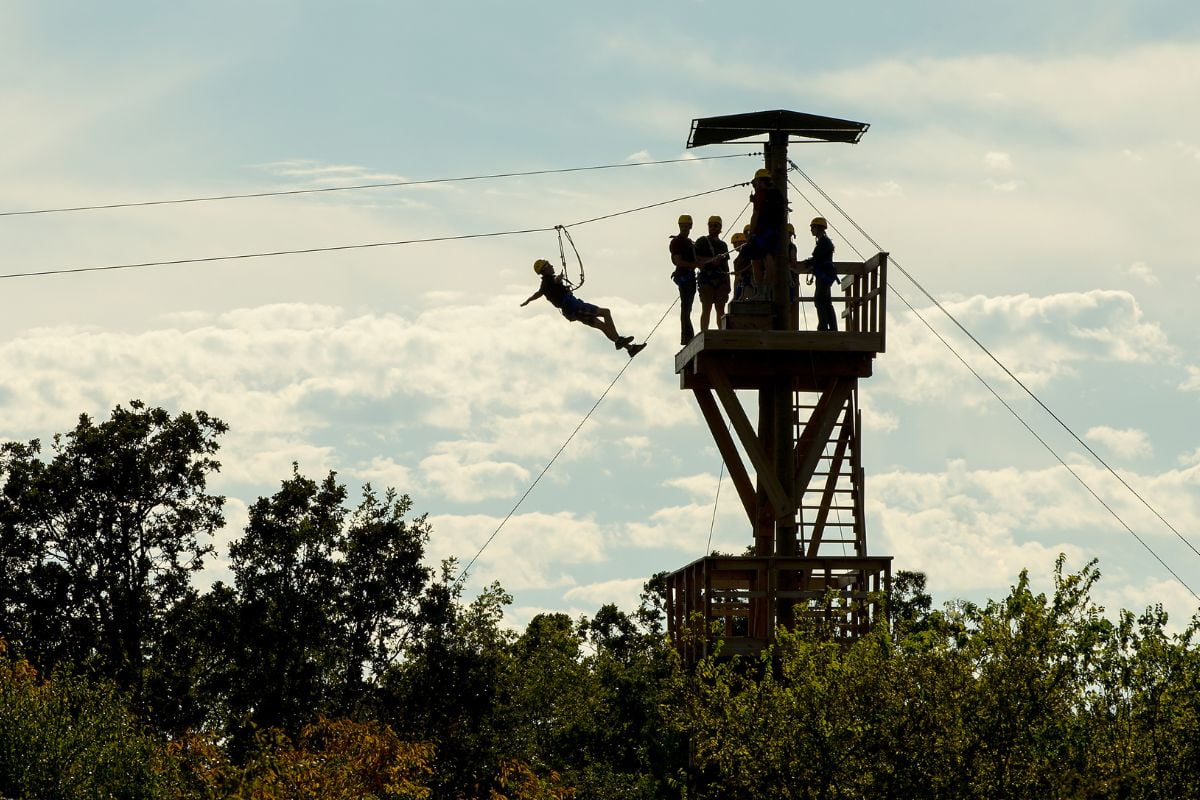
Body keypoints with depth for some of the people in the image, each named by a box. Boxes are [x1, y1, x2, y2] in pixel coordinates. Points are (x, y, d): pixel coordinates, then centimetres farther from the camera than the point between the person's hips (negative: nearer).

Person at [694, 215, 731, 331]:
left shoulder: (723, 245, 21)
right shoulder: (702, 242, 7)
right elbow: (698, 261, -3)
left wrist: (728, 284, 14)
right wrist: (712, 260, -16)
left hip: (721, 279, 4)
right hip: (706, 277, -4)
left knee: (720, 309, 1)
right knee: (706, 309, -9)